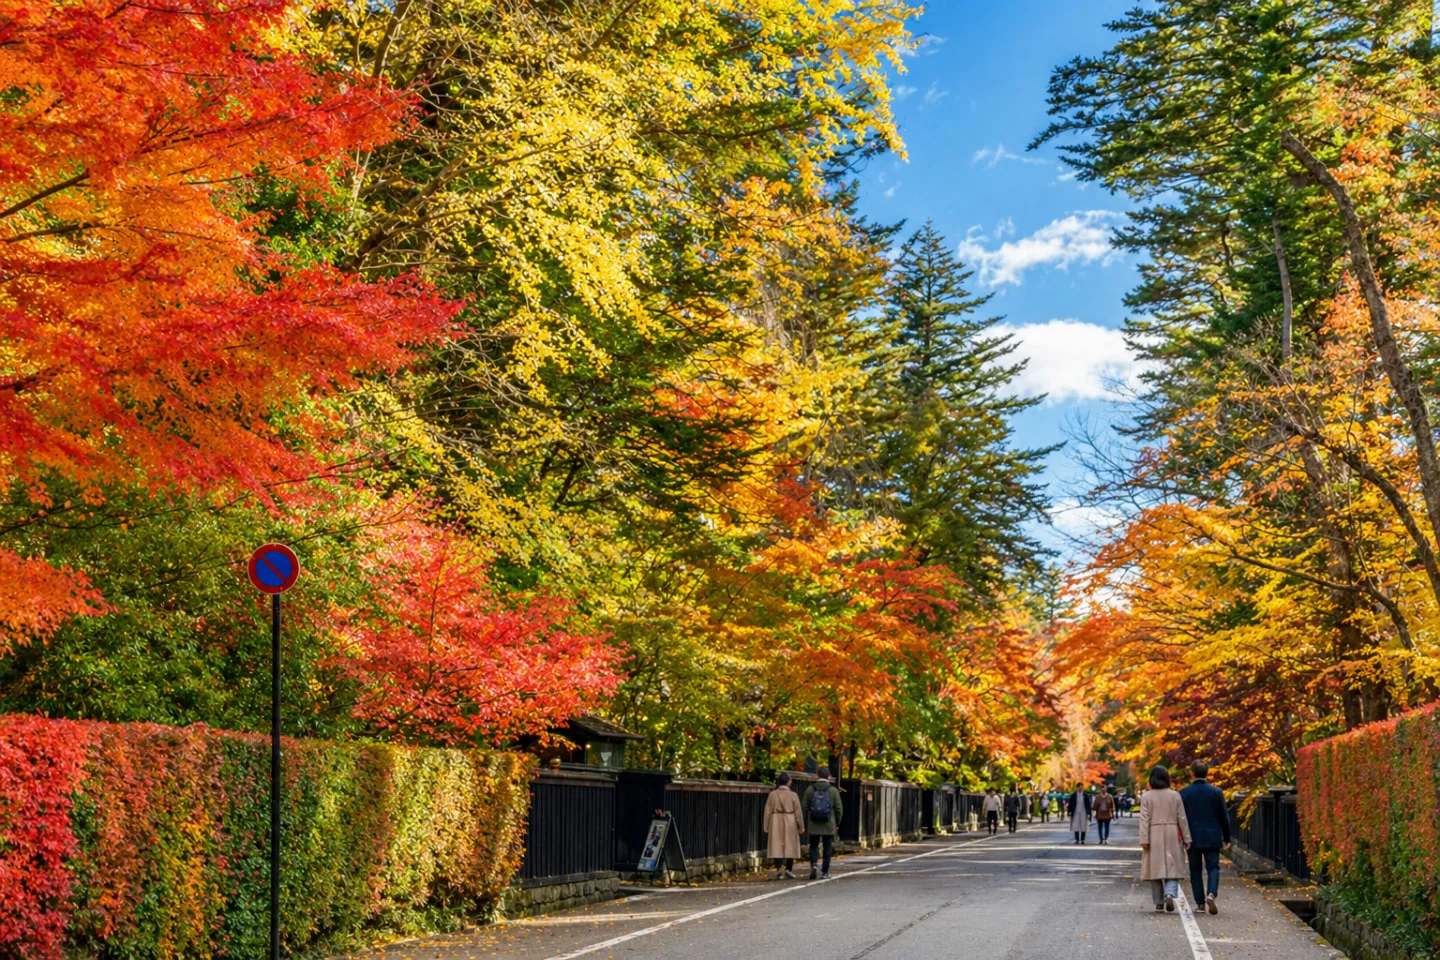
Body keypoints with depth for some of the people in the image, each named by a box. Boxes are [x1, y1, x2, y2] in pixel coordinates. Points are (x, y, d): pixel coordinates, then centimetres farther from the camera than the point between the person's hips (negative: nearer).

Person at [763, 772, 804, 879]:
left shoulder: (772, 794, 0)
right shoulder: (793, 795, -6)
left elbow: (767, 811, 1)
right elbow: (798, 813, -3)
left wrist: (766, 827, 8)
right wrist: (801, 827, 6)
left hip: (775, 823, 1)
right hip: (790, 823, -1)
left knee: (777, 846, 3)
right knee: (790, 847, 9)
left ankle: (778, 869, -9)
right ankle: (788, 870, 8)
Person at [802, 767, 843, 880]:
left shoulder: (810, 789, -1)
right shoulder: (833, 790, -4)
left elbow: (804, 807, 1)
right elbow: (839, 809, -2)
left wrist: (805, 823, 10)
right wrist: (837, 824, 9)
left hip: (813, 825, 1)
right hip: (829, 825, -1)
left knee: (813, 846, 14)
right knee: (827, 848, 8)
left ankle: (813, 865, -8)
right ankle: (825, 872, 8)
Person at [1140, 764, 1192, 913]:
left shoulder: (1147, 797, -3)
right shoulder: (1175, 796, -1)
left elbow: (1144, 820, -8)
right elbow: (1182, 818, 0)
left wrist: (1144, 840, -8)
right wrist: (1187, 838, 5)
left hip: (1154, 836, 0)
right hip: (1172, 836, 0)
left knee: (1155, 867, 8)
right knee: (1172, 867, 4)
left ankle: (1159, 902, 12)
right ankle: (1169, 894, -20)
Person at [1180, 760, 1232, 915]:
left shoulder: (1184, 793, -4)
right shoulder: (1216, 792, -3)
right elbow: (1224, 817, 1)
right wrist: (1226, 838, 11)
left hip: (1193, 838, 0)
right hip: (1212, 838, 0)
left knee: (1195, 870, 9)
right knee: (1213, 867, 4)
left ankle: (1200, 902, 8)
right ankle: (1211, 894, -20)